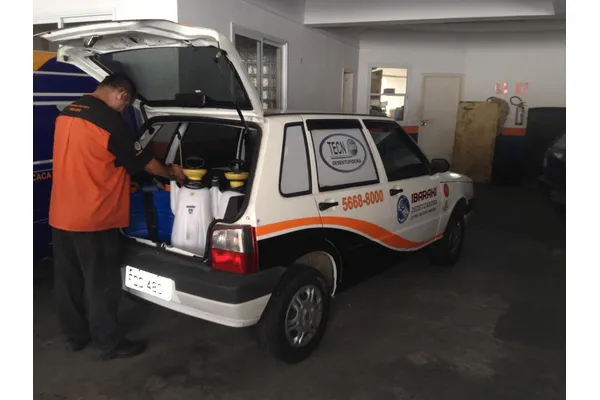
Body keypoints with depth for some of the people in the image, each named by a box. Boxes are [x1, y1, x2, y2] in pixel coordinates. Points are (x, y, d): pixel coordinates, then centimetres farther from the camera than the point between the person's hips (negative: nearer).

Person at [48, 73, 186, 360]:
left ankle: (75, 336, 32)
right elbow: (142, 162, -6)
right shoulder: (110, 120, -16)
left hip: (61, 215, 8)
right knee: (101, 283, 4)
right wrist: (172, 173, 10)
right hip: (92, 218, -8)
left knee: (69, 279, 17)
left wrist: (122, 177, 17)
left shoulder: (67, 113, 10)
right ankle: (108, 344, 17)